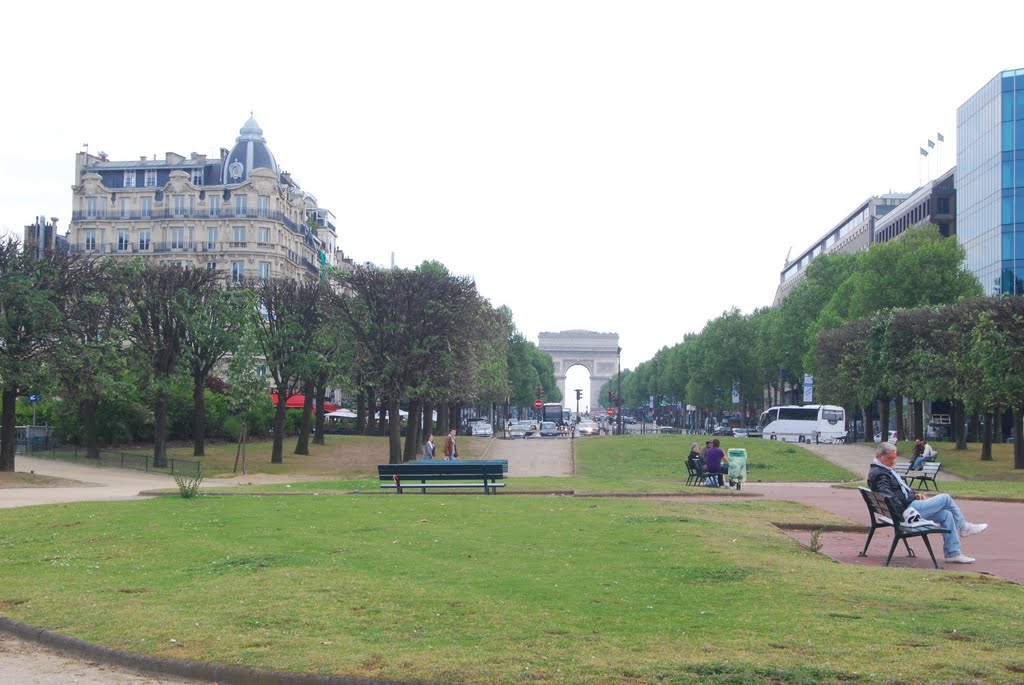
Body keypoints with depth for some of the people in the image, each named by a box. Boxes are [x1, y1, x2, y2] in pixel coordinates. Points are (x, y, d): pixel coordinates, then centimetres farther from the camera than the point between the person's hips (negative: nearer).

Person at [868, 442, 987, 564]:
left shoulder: (884, 470, 18)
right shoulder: (878, 473, -18)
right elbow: (886, 494, -32)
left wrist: (913, 493, 13)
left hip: (910, 506, 11)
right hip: (910, 508, -11)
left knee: (946, 514, 4)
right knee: (945, 498, -2)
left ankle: (953, 553, 8)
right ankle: (963, 527, 20)